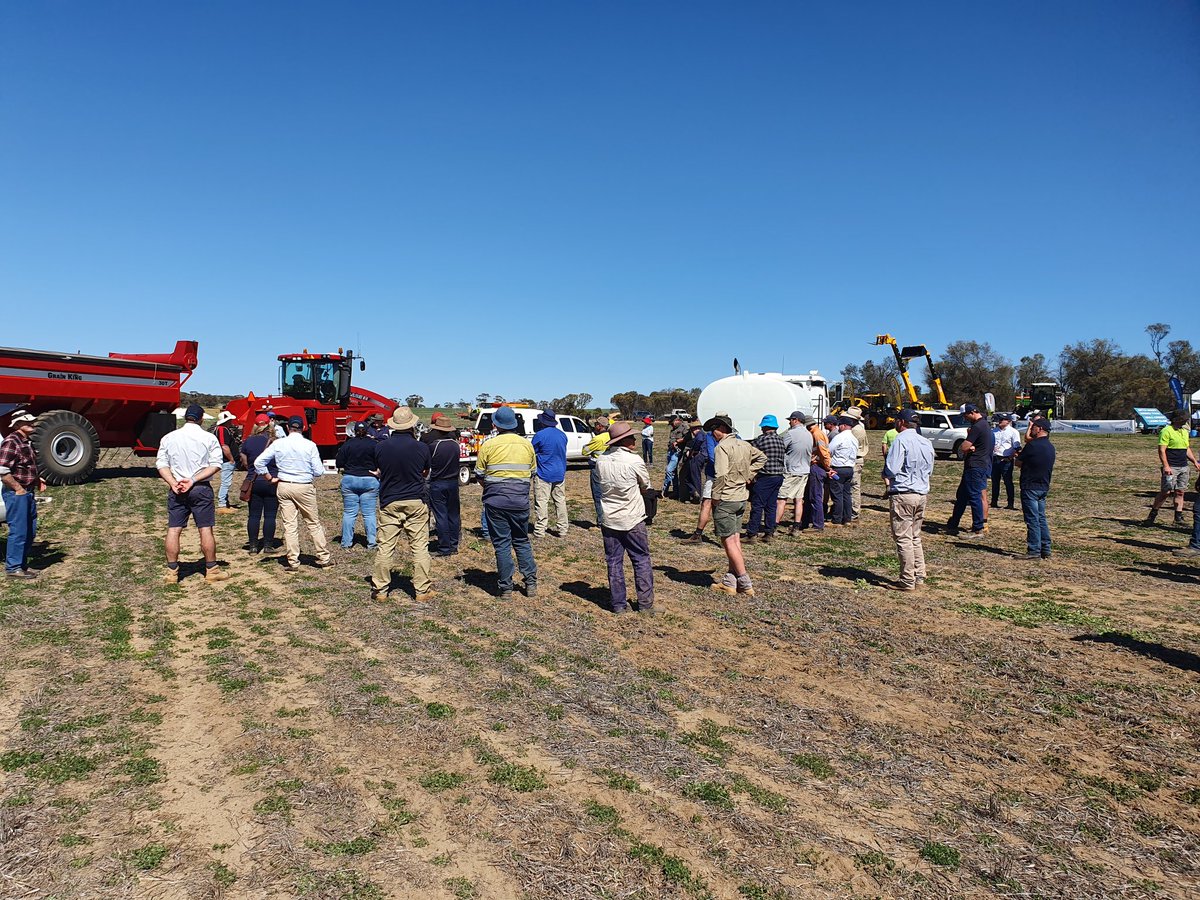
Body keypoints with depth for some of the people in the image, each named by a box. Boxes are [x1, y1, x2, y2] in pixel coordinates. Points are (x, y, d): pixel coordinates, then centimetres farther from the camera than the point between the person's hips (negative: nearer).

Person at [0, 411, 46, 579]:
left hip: (28, 493, 10)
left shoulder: (26, 442, 15)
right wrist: (18, 489, -19)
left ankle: (22, 564, 25)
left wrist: (37, 479, 12)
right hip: (16, 493, -10)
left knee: (30, 532, 15)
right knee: (18, 531, -5)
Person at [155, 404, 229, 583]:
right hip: (201, 489, -2)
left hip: (176, 490, 2)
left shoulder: (169, 438, 5)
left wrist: (173, 483, -7)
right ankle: (211, 570, 11)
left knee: (173, 530, 7)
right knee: (205, 529, 3)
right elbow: (215, 465, -9)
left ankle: (172, 572, 10)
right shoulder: (209, 438, -3)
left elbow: (161, 464, 1)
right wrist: (193, 480, -10)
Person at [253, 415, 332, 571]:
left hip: (283, 487, 2)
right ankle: (324, 558, 17)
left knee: (289, 525, 8)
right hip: (305, 487, -2)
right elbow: (319, 471, -8)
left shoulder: (278, 444, -2)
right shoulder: (310, 445, -9)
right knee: (314, 523, 10)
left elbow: (258, 462, -1)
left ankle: (293, 562, 11)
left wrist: (270, 479, 8)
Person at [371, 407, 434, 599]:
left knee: (385, 547, 6)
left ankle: (380, 589, 12)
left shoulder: (380, 447, -4)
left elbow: (378, 473, 9)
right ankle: (422, 589, 9)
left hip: (389, 502, 1)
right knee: (420, 547, 5)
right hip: (416, 503, -1)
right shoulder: (422, 448, -7)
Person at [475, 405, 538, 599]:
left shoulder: (488, 445, -6)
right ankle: (531, 584, 15)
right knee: (522, 541, 16)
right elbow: (533, 472, 11)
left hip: (496, 500, -2)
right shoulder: (527, 444, 4)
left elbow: (479, 475, 0)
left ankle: (505, 588, 9)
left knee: (501, 543, 5)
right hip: (520, 500, 3)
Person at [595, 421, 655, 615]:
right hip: (633, 519, -4)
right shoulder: (634, 461, -15)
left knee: (614, 563, 11)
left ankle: (619, 605, 16)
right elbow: (646, 486, 0)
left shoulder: (601, 460, -2)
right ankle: (645, 605, 12)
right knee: (642, 561, 9)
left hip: (609, 519, 4)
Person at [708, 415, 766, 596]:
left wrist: (715, 498, -14)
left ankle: (745, 583, -1)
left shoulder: (722, 447, -16)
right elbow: (762, 458, 25)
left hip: (725, 499, -8)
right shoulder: (744, 445, 10)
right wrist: (749, 475, 18)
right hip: (741, 498, 8)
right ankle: (730, 581, 18)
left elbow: (721, 475, -24)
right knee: (735, 539, 12)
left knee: (729, 542, -1)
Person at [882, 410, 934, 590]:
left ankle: (908, 581, 1)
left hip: (903, 494, -8)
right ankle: (919, 577, 21)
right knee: (915, 537, 17)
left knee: (903, 539, -2)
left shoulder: (901, 439, -13)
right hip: (921, 494, 8)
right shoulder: (926, 442, 11)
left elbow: (891, 470, -18)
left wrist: (886, 474, 3)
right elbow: (929, 470, 18)